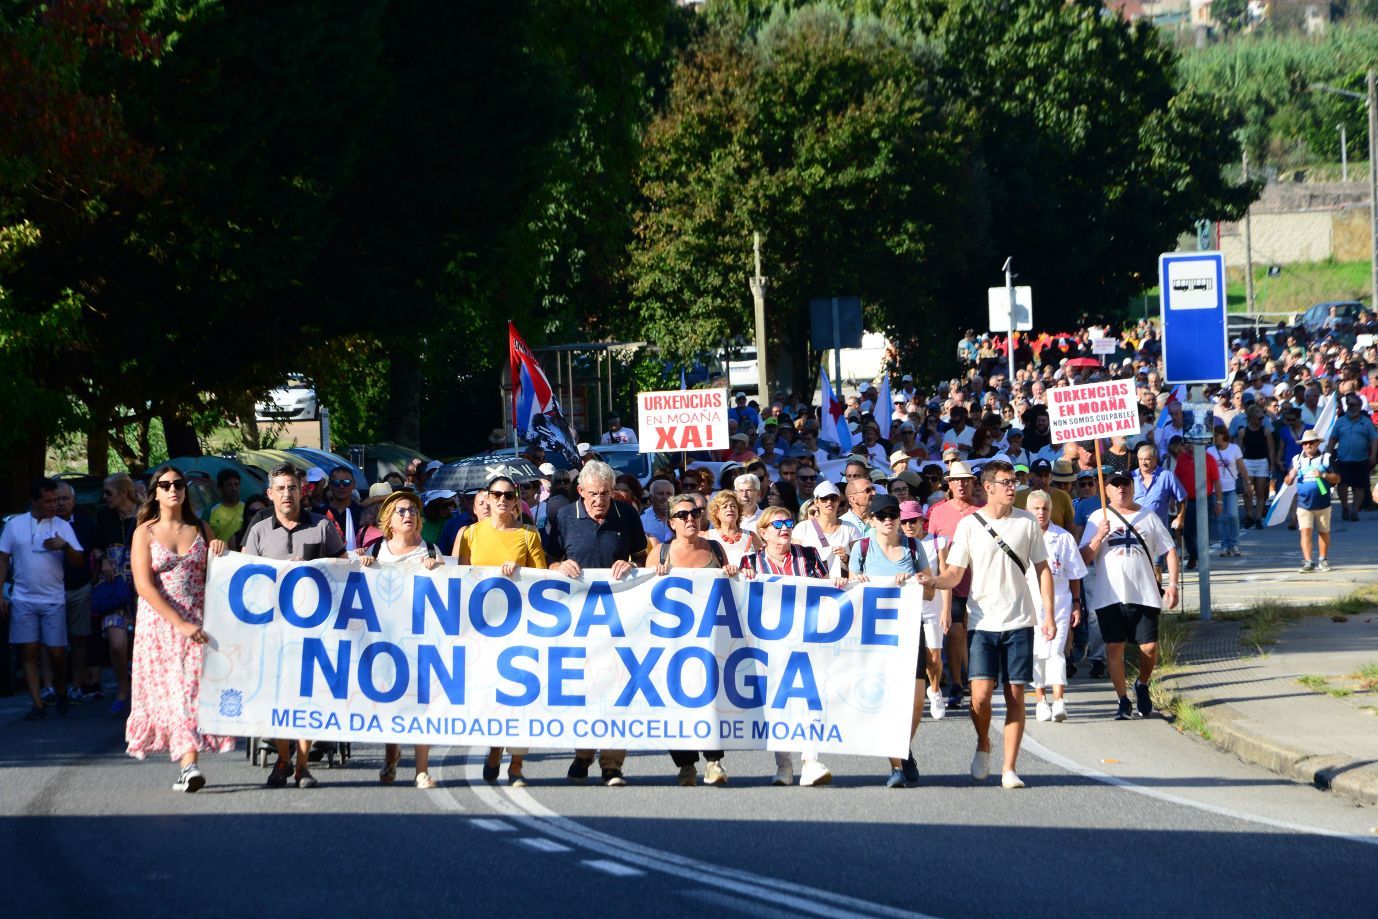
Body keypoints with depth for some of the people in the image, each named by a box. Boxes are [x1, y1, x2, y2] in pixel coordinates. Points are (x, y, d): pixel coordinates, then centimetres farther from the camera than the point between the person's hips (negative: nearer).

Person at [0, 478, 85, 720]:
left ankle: (60, 691, 24)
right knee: (29, 653, -3)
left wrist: (65, 546, -19)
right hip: (23, 599, 0)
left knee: (57, 652, -2)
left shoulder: (62, 526, 4)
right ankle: (37, 705, 0)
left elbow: (78, 561, 2)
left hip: (54, 600, 0)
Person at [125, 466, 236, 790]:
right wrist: (180, 623, -16)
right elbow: (144, 585, -8)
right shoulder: (145, 532, 2)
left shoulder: (201, 529, 11)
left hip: (197, 622, 2)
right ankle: (188, 762, -10)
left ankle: (189, 763, -10)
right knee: (169, 690, -8)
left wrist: (220, 551, -5)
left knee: (195, 687, -8)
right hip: (160, 622, -2)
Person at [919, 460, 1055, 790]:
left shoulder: (1026, 522, 5)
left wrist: (1049, 614, 3)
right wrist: (933, 581, -21)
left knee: (1015, 694, -1)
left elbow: (1043, 569, 10)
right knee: (981, 692, -13)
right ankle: (983, 745, 16)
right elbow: (955, 574, 0)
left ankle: (1010, 768, 4)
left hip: (1019, 621, 1)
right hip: (982, 622, -1)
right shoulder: (969, 525, 1)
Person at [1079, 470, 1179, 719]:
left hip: (1144, 595, 0)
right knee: (1114, 648, -2)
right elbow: (1085, 558, 1)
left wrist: (1173, 584, 0)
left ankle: (1142, 685, 24)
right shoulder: (1098, 518, 6)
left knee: (1149, 647, -3)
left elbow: (1170, 551, 10)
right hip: (1109, 596, 0)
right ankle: (1123, 701, 7)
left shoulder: (1148, 517, 9)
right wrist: (1100, 536, -15)